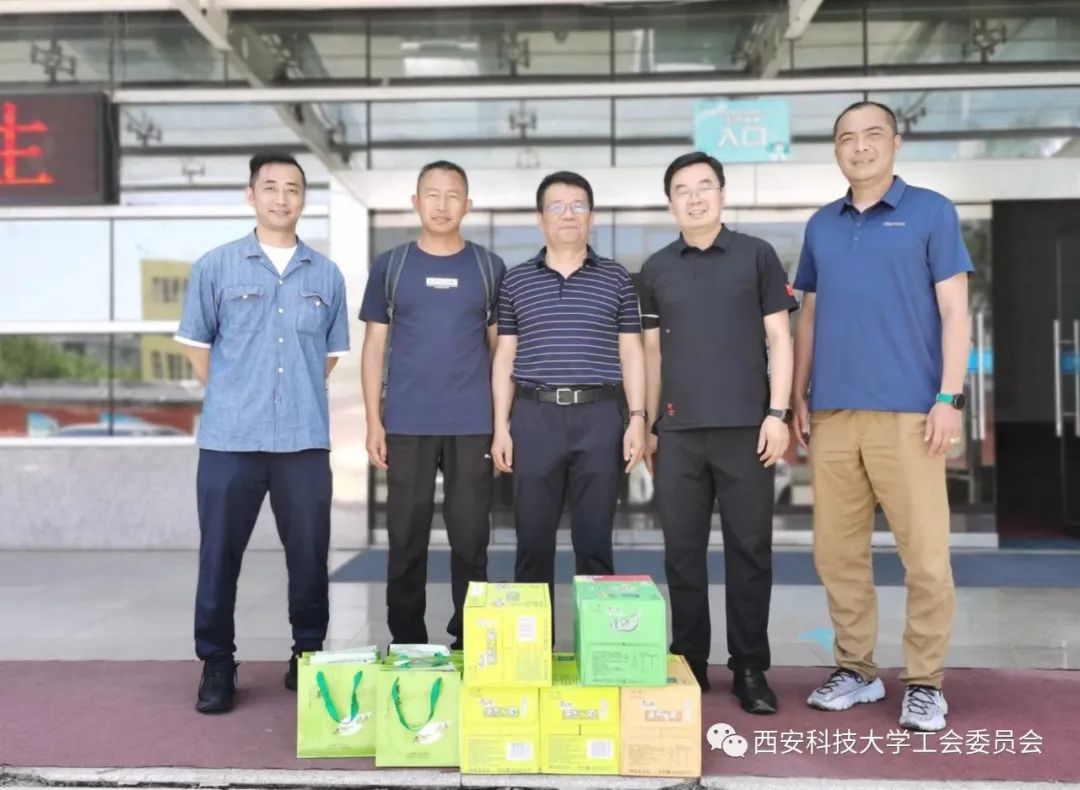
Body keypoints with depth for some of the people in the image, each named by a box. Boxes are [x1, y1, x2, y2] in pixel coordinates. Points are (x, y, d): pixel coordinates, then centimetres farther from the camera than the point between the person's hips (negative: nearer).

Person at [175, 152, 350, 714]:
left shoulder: (327, 275, 8)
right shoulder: (215, 266, 3)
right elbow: (196, 342, 10)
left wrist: (300, 396, 13)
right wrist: (230, 399, 9)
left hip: (305, 439, 2)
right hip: (229, 438, -1)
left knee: (309, 556, 7)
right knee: (219, 554, 4)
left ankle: (309, 657, 22)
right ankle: (217, 665, 17)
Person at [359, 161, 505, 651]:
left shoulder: (489, 268, 6)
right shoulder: (389, 266, 6)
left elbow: (499, 346, 9)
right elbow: (374, 346, 6)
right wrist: (373, 420, -1)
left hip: (473, 426, 0)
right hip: (407, 425, 0)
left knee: (470, 539, 5)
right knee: (406, 540, 6)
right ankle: (406, 642, 18)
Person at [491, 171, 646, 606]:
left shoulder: (616, 279, 8)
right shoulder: (516, 281, 9)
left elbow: (631, 353, 8)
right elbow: (504, 358, 9)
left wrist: (637, 418, -2)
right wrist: (501, 426, 3)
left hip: (599, 416, 0)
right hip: (534, 417, 1)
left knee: (595, 541, 4)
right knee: (533, 541, 4)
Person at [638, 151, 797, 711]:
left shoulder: (757, 256, 5)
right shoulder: (656, 269, 11)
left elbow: (778, 339, 2)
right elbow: (652, 352, 14)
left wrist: (778, 412, -7)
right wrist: (647, 424, 10)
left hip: (745, 427, -2)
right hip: (678, 432, 2)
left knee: (749, 550, 2)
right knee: (682, 553, 5)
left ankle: (749, 669, 13)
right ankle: (689, 664, 17)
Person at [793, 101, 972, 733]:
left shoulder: (932, 212, 4)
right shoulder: (821, 225, 15)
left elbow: (954, 310, -1)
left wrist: (950, 398, -9)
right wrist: (799, 398, 11)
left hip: (906, 410, -4)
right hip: (833, 412, 4)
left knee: (925, 552, -2)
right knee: (837, 550, 8)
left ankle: (926, 682, 12)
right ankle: (856, 669, 22)